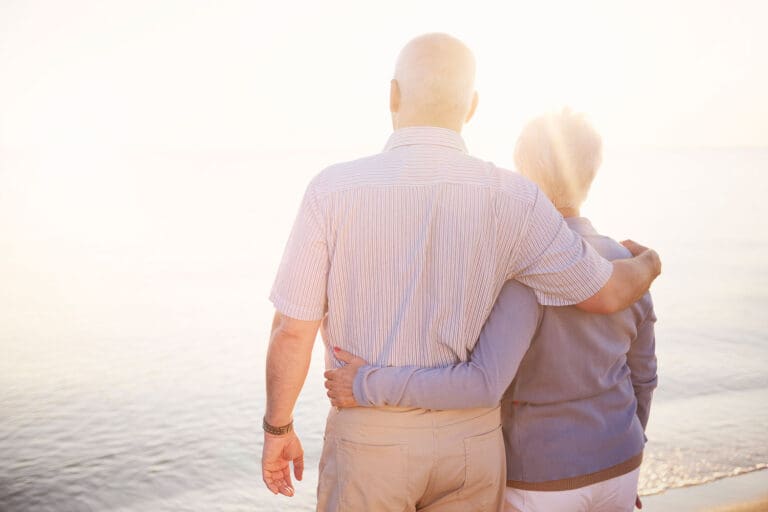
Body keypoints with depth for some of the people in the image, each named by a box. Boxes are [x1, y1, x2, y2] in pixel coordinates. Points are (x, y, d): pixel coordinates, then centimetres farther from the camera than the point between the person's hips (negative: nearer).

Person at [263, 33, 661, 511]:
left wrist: (277, 428, 3)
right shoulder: (511, 198, -13)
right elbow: (607, 293, -4)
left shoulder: (333, 190, -17)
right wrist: (647, 265, 20)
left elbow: (292, 330, -14)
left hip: (371, 439, -1)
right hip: (468, 438, 2)